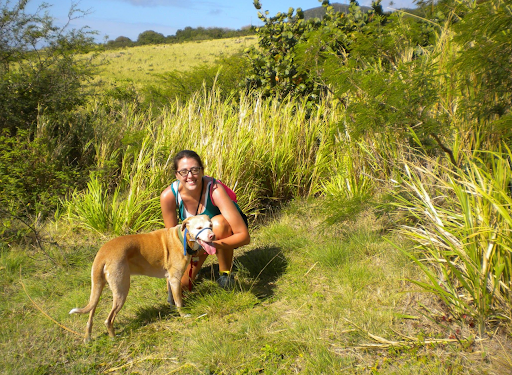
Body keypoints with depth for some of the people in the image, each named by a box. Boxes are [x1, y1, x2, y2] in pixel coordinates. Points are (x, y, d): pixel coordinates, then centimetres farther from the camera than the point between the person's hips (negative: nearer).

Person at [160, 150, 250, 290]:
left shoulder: (215, 190, -36)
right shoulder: (168, 196, -27)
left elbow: (244, 236, -37)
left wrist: (211, 244, -47)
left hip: (226, 230, -2)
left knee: (218, 223, -38)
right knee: (181, 283, -10)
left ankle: (225, 272, -14)